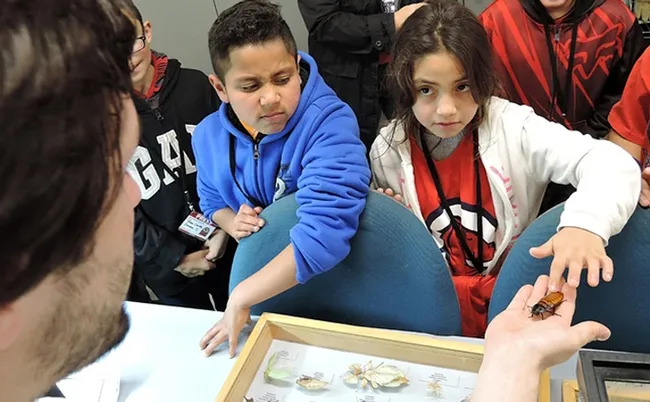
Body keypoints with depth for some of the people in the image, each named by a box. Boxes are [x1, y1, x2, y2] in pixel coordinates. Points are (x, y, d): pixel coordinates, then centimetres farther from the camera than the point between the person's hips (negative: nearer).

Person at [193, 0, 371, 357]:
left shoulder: (330, 124, -27)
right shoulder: (209, 135, -6)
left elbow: (323, 235, -37)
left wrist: (241, 297, -31)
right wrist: (232, 223, -9)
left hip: (337, 277, -3)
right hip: (263, 266, 3)